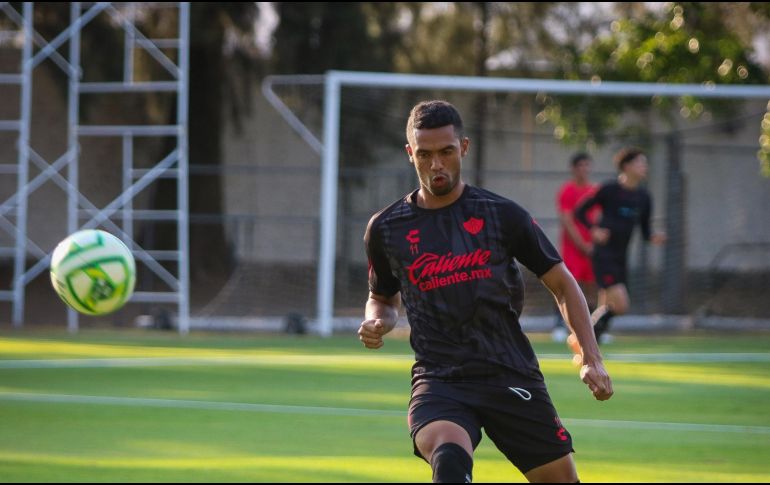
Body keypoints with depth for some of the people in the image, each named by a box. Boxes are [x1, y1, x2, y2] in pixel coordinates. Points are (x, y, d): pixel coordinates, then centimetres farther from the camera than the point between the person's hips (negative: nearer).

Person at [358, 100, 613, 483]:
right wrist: (376, 324, -2)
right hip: (438, 379, -1)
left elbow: (562, 284, 8)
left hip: (511, 375, 1)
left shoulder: (502, 215, 0)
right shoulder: (386, 228, 4)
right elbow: (383, 298, 22)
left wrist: (591, 358, -1)